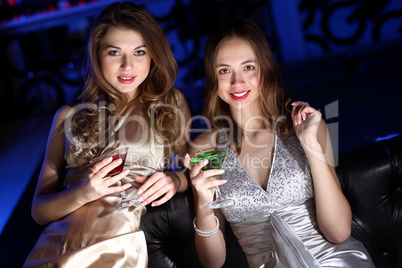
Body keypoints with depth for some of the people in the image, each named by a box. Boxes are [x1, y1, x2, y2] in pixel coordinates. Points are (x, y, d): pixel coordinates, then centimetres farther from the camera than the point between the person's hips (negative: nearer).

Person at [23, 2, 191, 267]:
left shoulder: (172, 103, 15)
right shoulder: (69, 116, 15)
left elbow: (195, 172, 20)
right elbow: (39, 210, 14)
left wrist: (176, 180, -2)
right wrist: (82, 194, -6)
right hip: (59, 243, 1)